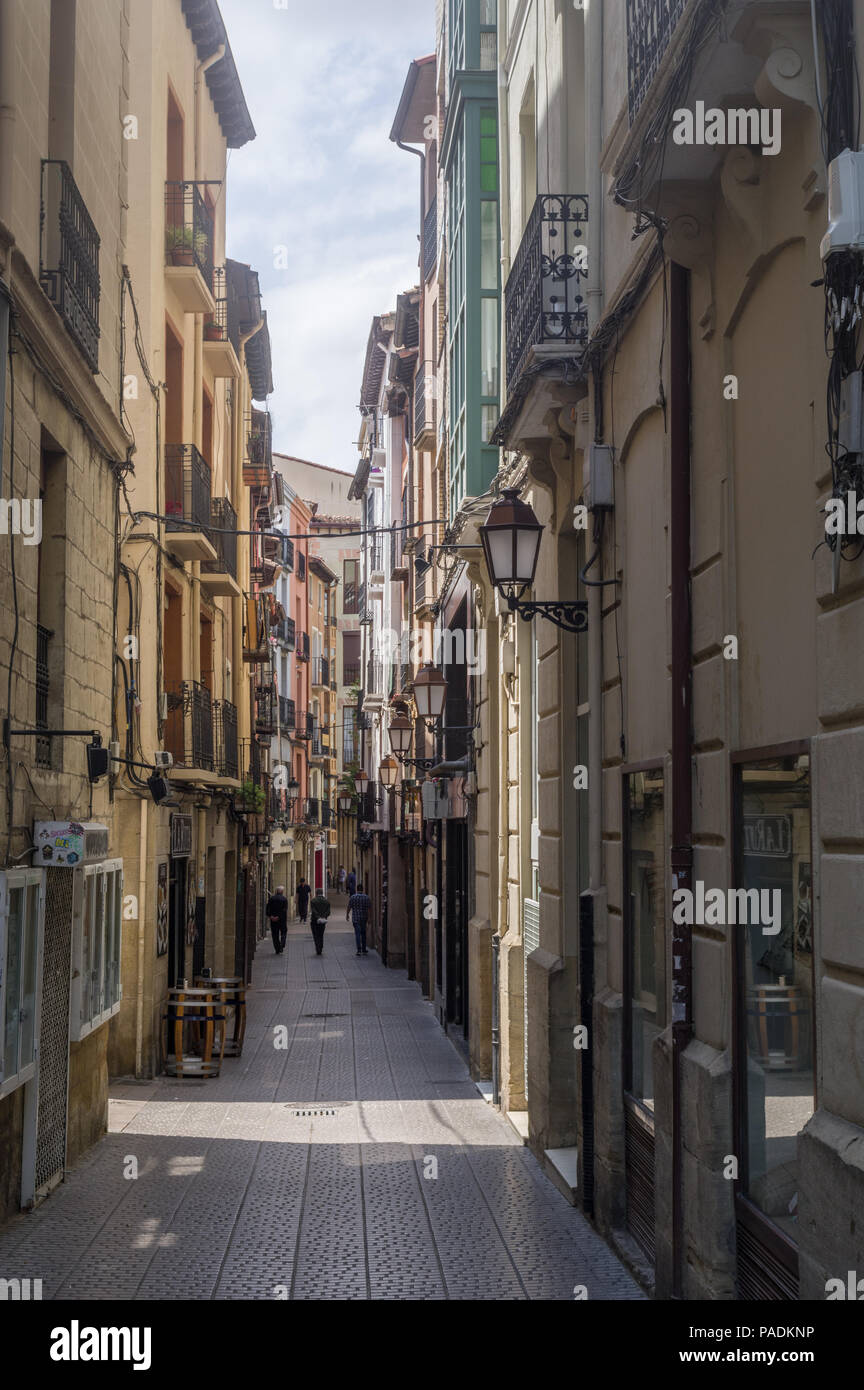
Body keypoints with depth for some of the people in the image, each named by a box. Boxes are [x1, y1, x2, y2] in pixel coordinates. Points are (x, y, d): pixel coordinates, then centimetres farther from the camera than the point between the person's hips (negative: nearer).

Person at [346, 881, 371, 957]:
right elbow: (369, 908, -3)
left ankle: (359, 950, -16)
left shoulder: (353, 897, -6)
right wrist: (369, 918, 2)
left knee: (357, 933, -4)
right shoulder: (367, 897, -1)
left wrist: (347, 915, 14)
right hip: (364, 918, 2)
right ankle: (364, 950, 22)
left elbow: (349, 907, -1)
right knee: (363, 933, 16)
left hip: (355, 918, -2)